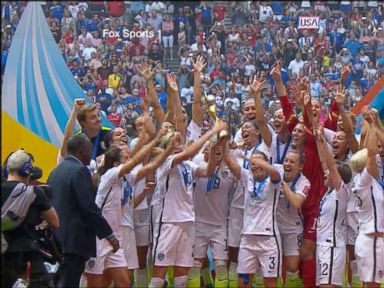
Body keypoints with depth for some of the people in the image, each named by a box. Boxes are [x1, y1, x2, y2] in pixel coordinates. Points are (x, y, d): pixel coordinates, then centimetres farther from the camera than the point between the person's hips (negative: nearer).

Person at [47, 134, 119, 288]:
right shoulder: (80, 171, -12)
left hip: (57, 238, 9)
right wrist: (110, 235, -11)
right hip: (75, 240, -9)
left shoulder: (55, 171, 14)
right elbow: (89, 207, -17)